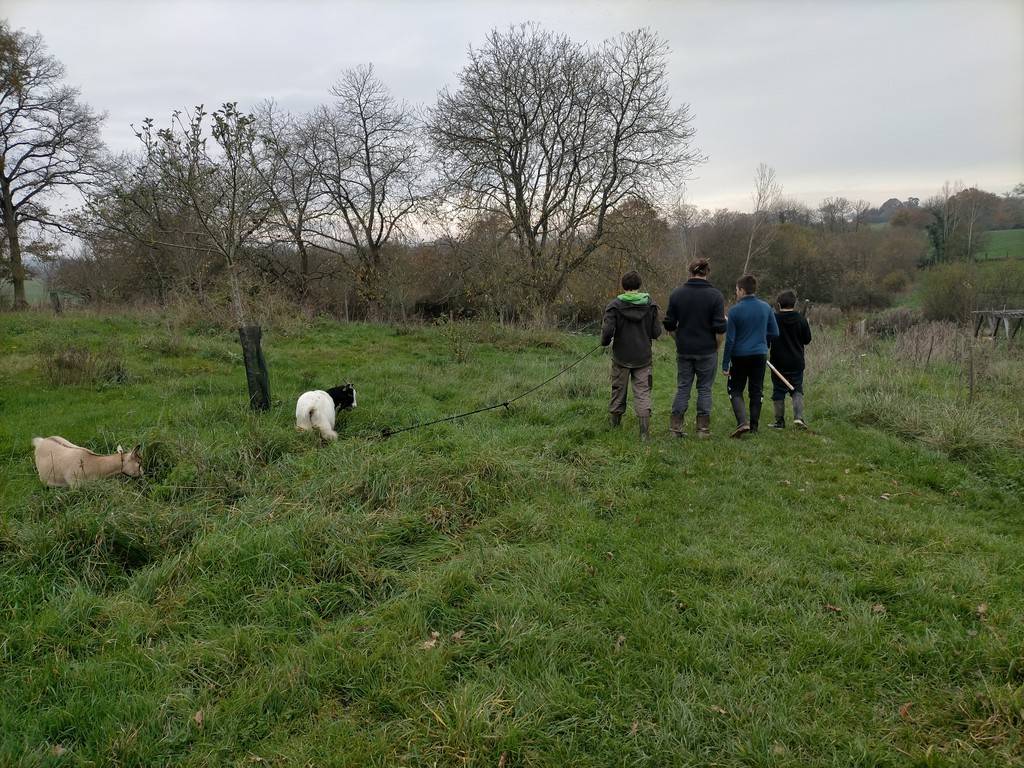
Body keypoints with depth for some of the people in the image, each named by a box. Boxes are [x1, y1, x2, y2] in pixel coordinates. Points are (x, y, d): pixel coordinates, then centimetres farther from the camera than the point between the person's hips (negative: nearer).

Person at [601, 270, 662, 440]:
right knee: (642, 391, 2)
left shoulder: (615, 306, -9)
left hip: (621, 357, -1)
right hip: (643, 357, 1)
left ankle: (615, 424, 27)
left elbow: (608, 331, -18)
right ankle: (644, 430, -8)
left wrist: (605, 342, 3)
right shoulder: (650, 305, -2)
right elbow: (656, 332, -2)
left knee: (618, 390, 14)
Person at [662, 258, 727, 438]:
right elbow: (719, 328, -10)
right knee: (704, 389, 7)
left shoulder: (677, 293, 0)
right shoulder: (715, 295, -7)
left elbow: (669, 325, 3)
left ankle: (675, 427, 8)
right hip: (707, 351, -2)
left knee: (682, 388, 10)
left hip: (684, 350, 2)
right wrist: (716, 348, 4)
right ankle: (703, 429, 10)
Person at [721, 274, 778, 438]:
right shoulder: (766, 308, 1)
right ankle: (754, 427, 17)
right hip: (760, 355, 3)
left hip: (740, 356, -3)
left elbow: (730, 339, -11)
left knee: (735, 391, 8)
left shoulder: (735, 310, -11)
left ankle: (743, 422, -12)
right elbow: (774, 333, 6)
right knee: (756, 392, 13)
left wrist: (725, 364, -6)